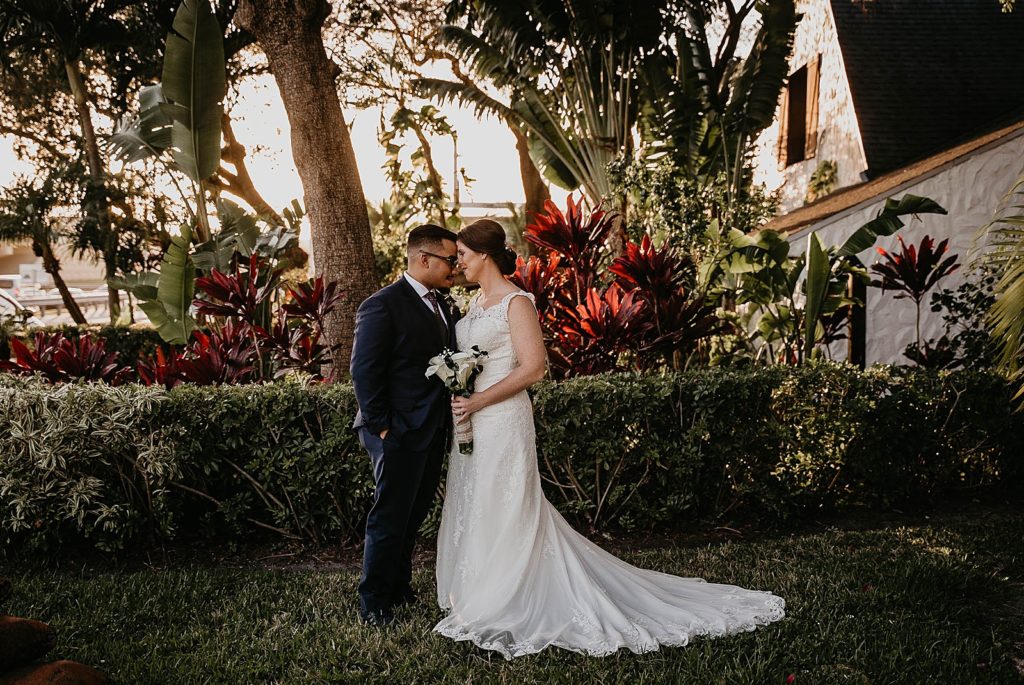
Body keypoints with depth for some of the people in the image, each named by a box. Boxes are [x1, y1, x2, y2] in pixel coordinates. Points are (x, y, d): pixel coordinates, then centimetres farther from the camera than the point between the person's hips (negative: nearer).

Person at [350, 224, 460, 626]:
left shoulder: (442, 304, 10)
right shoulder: (383, 306, -15)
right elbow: (364, 371, -17)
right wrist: (380, 426, -17)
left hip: (433, 431, 8)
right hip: (399, 434, -8)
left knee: (413, 516, 20)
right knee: (390, 519, 3)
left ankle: (400, 589, 36)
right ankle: (374, 605, 18)